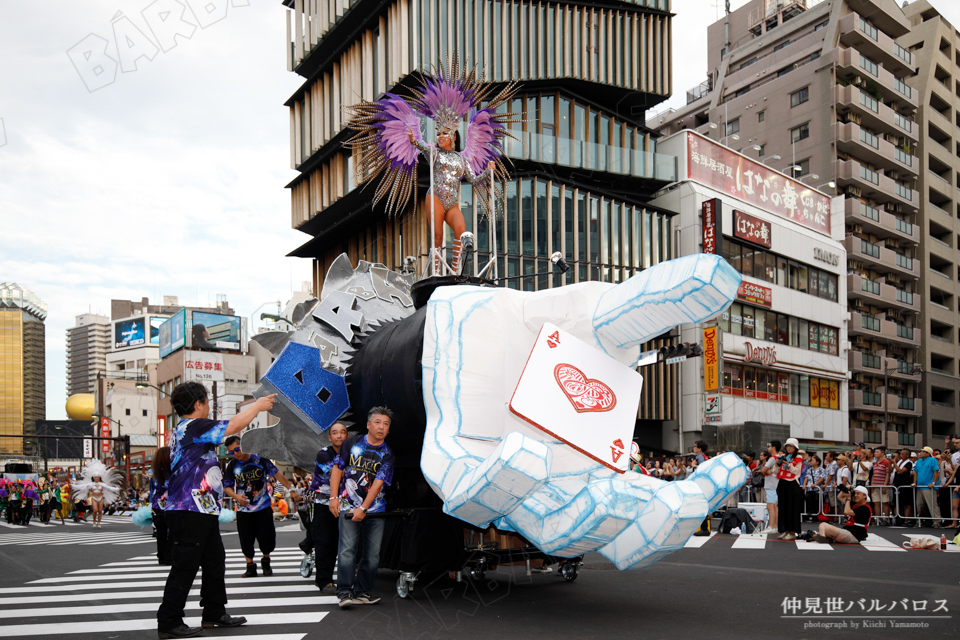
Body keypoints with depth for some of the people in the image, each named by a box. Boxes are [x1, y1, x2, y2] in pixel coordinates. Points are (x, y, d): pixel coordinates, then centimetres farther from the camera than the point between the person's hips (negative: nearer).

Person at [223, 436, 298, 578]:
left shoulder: (260, 460, -6)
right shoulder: (232, 465, 0)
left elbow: (276, 474, -5)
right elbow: (227, 486, 4)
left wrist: (291, 488, -11)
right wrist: (236, 496, -16)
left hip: (263, 508, -1)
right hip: (243, 509, 1)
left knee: (267, 536, 0)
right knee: (246, 539, 2)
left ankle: (266, 560, 25)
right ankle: (250, 566, 18)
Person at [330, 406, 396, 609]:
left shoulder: (387, 455, 2)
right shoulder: (352, 443, 4)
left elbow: (378, 483, -7)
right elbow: (337, 469, 8)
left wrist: (363, 509, -16)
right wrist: (333, 497, -1)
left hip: (374, 509, 2)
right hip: (348, 506, -2)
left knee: (373, 554, 2)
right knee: (347, 549, -11)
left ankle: (361, 592, 13)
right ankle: (344, 592, -7)